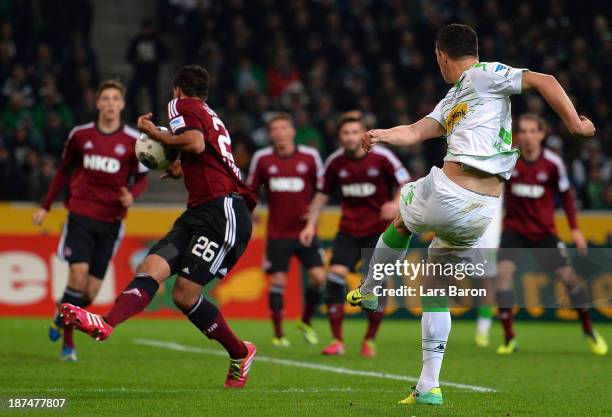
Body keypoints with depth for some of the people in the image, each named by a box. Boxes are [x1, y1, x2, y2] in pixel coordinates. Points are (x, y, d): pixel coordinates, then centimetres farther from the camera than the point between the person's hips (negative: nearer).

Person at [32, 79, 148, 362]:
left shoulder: (133, 141, 0)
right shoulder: (80, 135, 3)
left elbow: (141, 179, 8)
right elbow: (64, 171, 16)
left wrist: (131, 195, -15)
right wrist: (45, 207, 15)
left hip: (110, 220, 1)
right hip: (81, 214, -1)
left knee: (91, 290, -2)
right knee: (79, 271, -19)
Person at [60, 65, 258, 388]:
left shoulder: (182, 105, 1)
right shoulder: (210, 116, 27)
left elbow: (196, 143, -18)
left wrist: (156, 134, -4)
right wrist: (183, 170, 45)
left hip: (222, 212, -9)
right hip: (199, 213, 9)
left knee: (185, 294, -11)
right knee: (150, 268, -10)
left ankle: (240, 354, 5)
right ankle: (106, 324, -31)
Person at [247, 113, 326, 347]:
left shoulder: (310, 156, 0)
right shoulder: (262, 158, 1)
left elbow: (322, 190, 9)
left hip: (304, 231, 0)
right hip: (277, 233, 0)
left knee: (319, 278, -9)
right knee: (277, 281, -6)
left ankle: (306, 322, 16)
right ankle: (278, 334, 7)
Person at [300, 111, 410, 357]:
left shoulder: (381, 157, -10)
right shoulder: (335, 162, -1)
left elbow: (405, 184, -3)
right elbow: (323, 194, 12)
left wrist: (395, 204, -22)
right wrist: (311, 224, 6)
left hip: (379, 230, -2)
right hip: (349, 230, 2)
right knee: (334, 277, -14)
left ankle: (369, 340, 9)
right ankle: (337, 341, -6)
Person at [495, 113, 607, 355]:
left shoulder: (552, 163, -11)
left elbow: (566, 194, 3)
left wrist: (575, 228, 1)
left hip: (544, 231, 1)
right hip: (515, 228, -1)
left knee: (568, 276, -4)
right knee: (504, 272, -22)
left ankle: (589, 331, 19)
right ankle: (509, 339, -15)